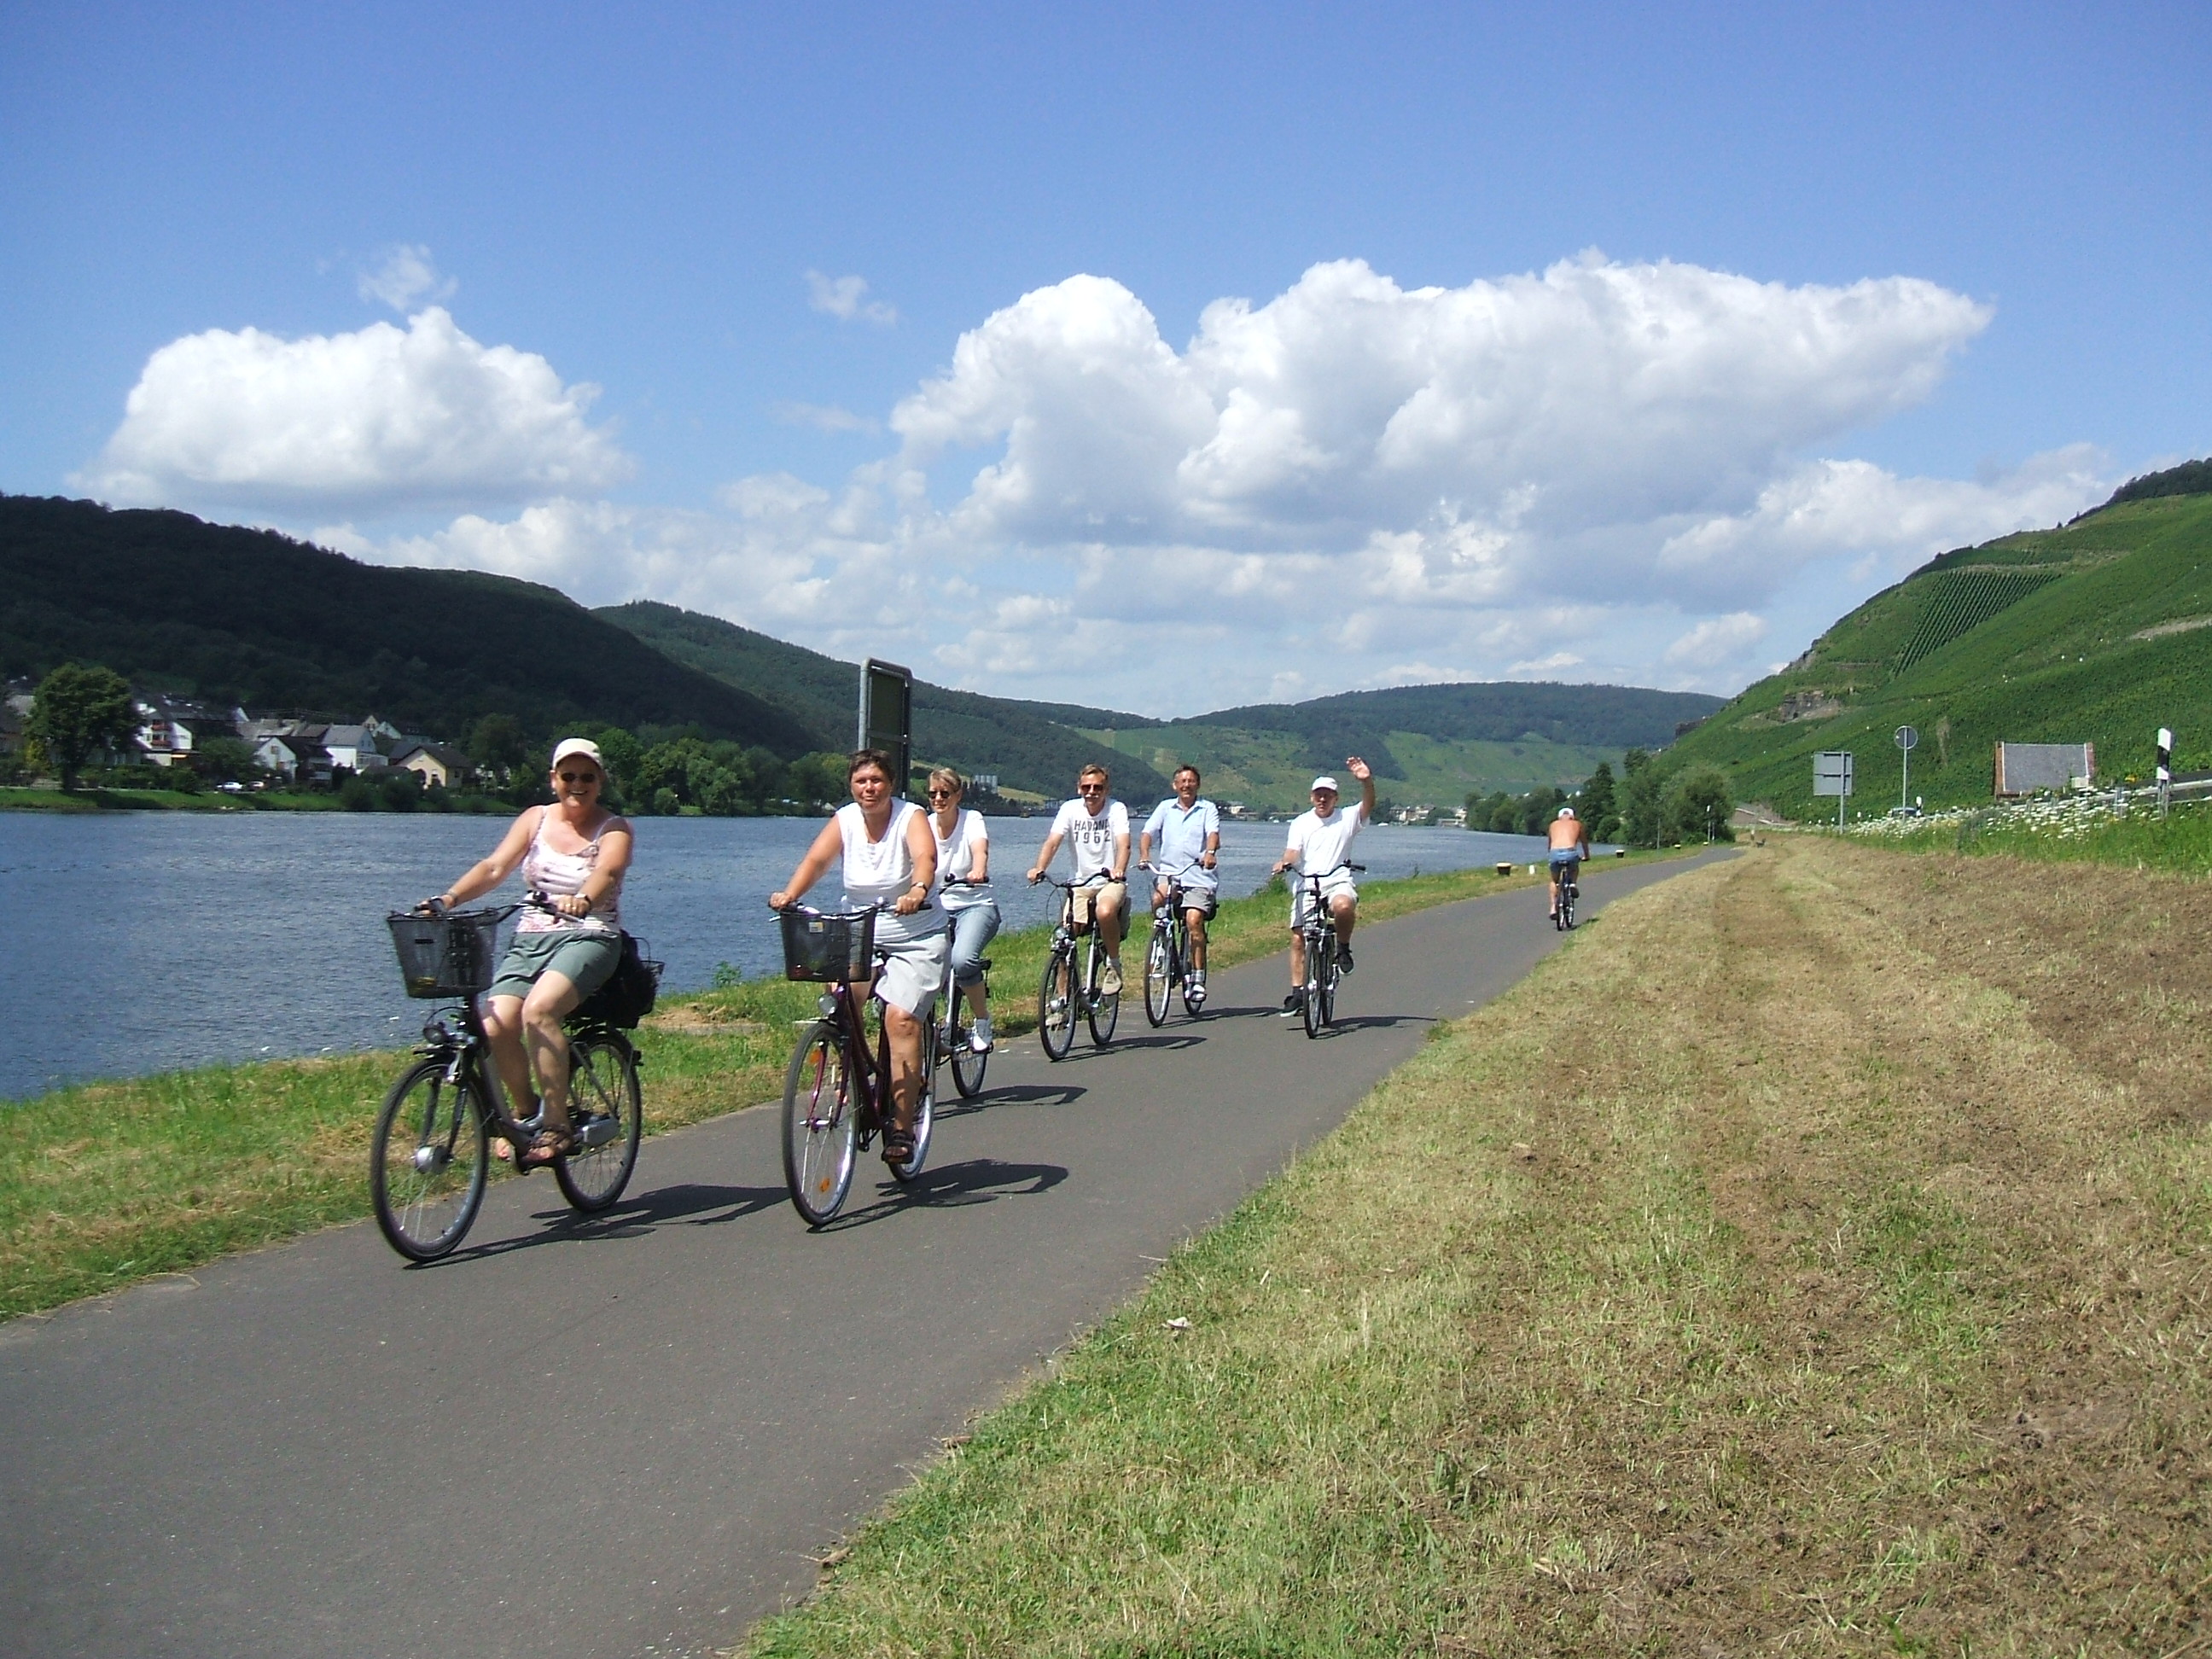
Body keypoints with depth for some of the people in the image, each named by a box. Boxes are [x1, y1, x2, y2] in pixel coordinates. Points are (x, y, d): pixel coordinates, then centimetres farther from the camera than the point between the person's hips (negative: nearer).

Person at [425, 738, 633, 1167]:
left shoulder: (613, 829, 2)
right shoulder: (536, 819, 12)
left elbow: (607, 872, -20)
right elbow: (495, 866, 0)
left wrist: (583, 899, -43)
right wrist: (450, 897, -18)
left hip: (588, 938, -4)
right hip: (530, 940, 4)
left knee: (538, 1010, -33)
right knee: (495, 1026, -21)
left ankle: (556, 1127, -23)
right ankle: (523, 1108, 9)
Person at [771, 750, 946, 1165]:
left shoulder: (911, 817, -10)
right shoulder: (844, 820, 0)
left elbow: (925, 856, -29)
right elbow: (816, 859, -13)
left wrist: (918, 889, -51)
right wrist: (789, 895, -33)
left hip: (914, 937, -3)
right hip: (857, 933, 4)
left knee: (901, 1017, -19)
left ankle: (901, 1128, -16)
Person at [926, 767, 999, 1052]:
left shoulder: (972, 819, -7)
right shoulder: (925, 826, 3)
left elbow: (980, 849, -27)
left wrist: (978, 871, -50)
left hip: (975, 906, -4)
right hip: (938, 909, 4)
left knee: (963, 960, -32)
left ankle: (982, 1022, -9)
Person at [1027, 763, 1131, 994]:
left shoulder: (1116, 809, -8)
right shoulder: (1070, 809, -2)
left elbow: (1123, 844, -23)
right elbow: (1052, 841, -14)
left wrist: (1119, 870, -45)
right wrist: (1038, 868, -34)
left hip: (1111, 882, -3)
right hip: (1081, 883, 3)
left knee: (1105, 912, -35)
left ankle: (1114, 964, -10)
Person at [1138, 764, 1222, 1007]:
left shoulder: (1208, 809, 8)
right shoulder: (1165, 808, 15)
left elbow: (1213, 834, -9)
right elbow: (1148, 833, 4)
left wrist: (1210, 852, -31)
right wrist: (1144, 855, -17)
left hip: (1199, 877, -2)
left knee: (1194, 920, -19)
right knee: (1158, 900, -28)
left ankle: (1198, 978, -10)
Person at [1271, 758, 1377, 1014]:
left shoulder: (1347, 819, 9)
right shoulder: (1301, 822, 13)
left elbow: (1368, 806, -9)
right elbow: (1293, 851, 0)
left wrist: (1367, 781, -28)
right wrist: (1285, 862, -24)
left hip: (1337, 881, -2)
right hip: (1305, 885, 2)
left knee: (1344, 906, -36)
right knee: (1298, 938, -3)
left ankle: (1343, 947, -10)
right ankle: (1297, 992, 5)